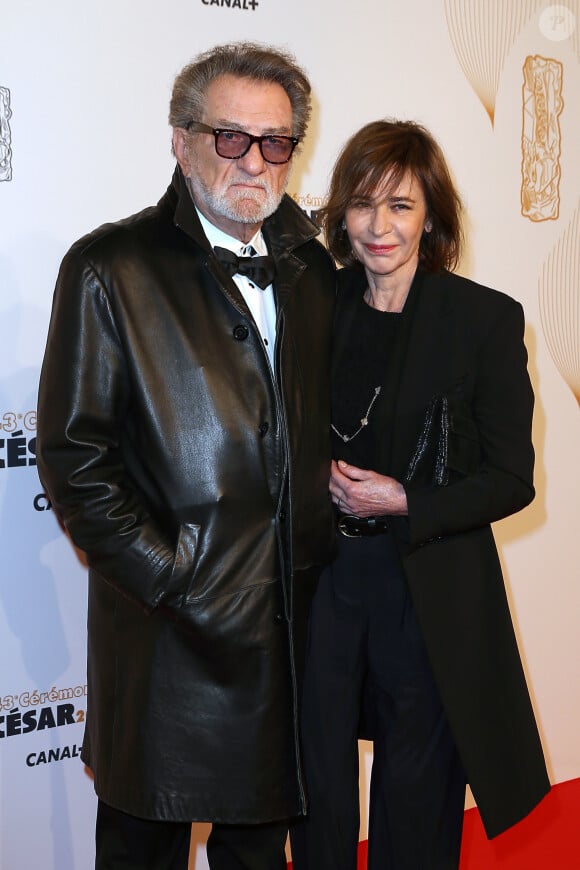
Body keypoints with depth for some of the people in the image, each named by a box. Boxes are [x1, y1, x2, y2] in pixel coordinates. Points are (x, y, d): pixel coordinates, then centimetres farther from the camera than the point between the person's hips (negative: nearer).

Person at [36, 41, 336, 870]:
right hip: (169, 627, -4)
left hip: (292, 617, 5)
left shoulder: (314, 266, 8)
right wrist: (166, 577, -14)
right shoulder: (110, 268, -8)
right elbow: (72, 457, -11)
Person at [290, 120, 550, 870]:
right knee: (317, 787, 15)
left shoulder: (487, 319, -7)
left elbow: (511, 478, -7)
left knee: (415, 807, 14)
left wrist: (404, 504, -18)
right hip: (321, 582, 3)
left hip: (432, 596, -2)